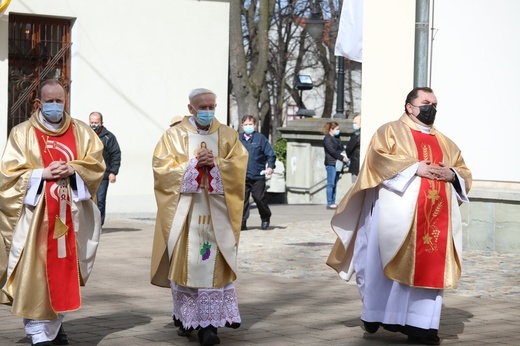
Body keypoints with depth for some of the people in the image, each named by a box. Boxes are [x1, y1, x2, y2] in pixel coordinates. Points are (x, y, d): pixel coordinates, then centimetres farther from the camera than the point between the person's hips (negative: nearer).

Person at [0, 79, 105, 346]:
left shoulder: (80, 131, 11)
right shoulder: (22, 133, 3)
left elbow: (96, 163, 4)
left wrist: (71, 169, -13)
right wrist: (42, 174, -15)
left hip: (70, 212, 3)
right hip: (35, 212, -3)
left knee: (65, 269, 6)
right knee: (35, 271, -8)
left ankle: (55, 323, 20)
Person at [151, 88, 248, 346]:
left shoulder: (228, 136, 10)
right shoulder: (174, 135, 5)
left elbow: (239, 166, 1)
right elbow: (162, 167, -5)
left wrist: (215, 164, -15)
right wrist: (193, 164, -14)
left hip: (216, 212, 1)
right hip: (184, 211, -1)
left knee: (213, 264, -7)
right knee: (185, 263, 0)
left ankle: (209, 323, -9)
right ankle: (185, 317, 15)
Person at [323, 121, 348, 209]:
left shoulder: (337, 138, 19)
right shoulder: (327, 139, -7)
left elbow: (342, 148, 15)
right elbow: (332, 151, -15)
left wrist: (345, 156, -4)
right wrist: (342, 158, -17)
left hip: (338, 164, 8)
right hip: (331, 164, -8)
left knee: (335, 184, 8)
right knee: (331, 184, -7)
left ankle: (333, 203, 10)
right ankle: (330, 203, -5)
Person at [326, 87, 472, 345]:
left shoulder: (445, 143, 24)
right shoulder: (390, 131, 8)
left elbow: (465, 174, 20)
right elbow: (379, 158, -9)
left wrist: (452, 174, -3)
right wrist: (415, 167, -15)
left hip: (436, 216, 5)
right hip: (399, 213, -5)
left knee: (430, 266, -3)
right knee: (393, 264, -3)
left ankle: (420, 324, -3)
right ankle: (377, 314, 11)